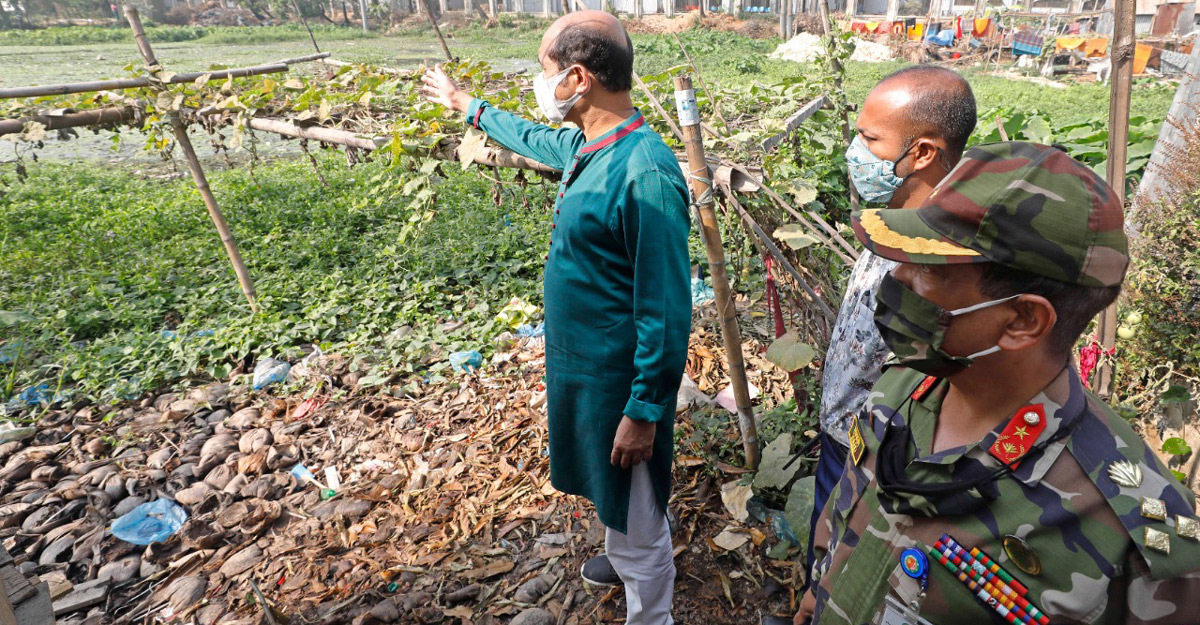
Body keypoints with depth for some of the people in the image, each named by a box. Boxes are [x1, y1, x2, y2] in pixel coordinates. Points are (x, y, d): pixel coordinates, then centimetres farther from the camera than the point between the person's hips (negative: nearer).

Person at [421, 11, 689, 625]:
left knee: (637, 516, 13)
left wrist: (644, 411, -21)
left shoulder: (645, 172, -28)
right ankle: (621, 558, 57)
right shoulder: (585, 146, 0)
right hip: (577, 365, 9)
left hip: (619, 378, -9)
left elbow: (666, 310, -25)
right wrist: (465, 103, 36)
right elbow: (535, 139, 25)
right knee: (610, 493, 31)